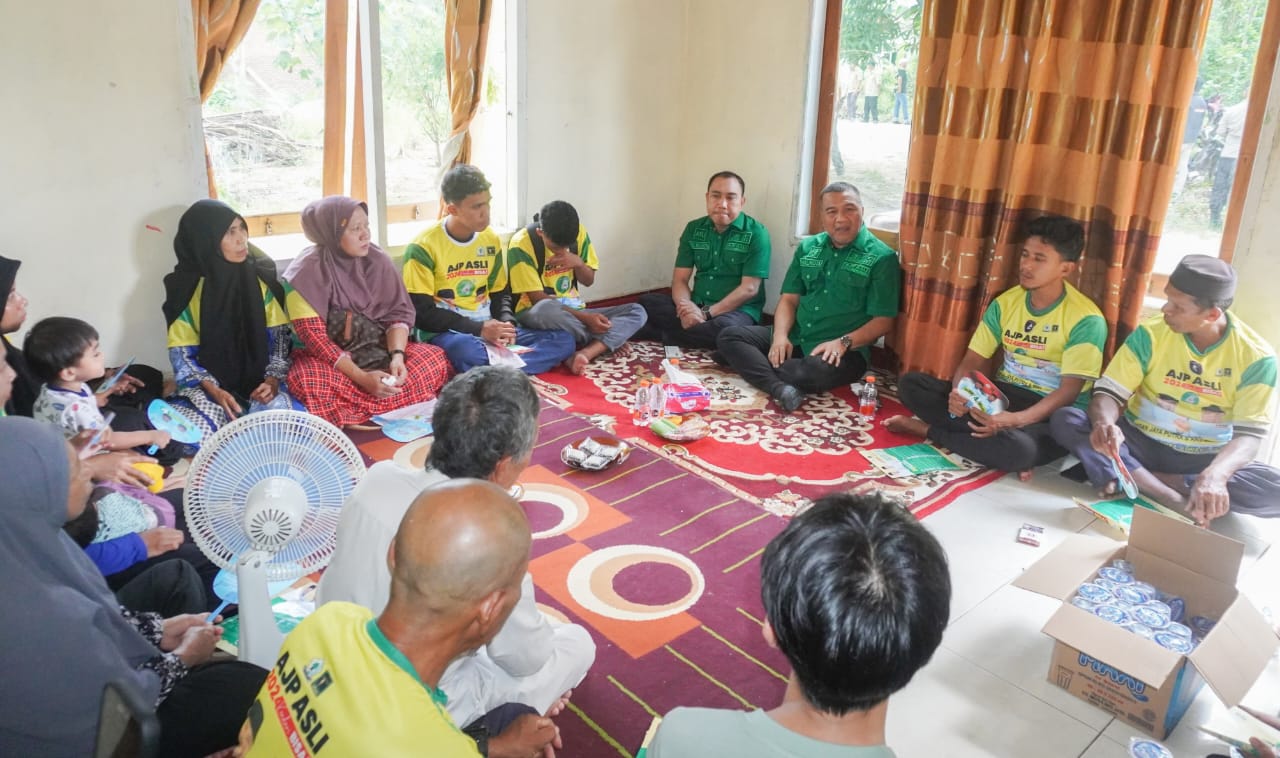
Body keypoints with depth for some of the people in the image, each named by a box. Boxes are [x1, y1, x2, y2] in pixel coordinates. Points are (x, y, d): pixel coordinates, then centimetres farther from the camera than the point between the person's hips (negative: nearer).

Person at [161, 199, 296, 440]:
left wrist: (273, 378, -15)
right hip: (209, 384, -1)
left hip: (258, 381, 1)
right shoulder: (188, 287, -6)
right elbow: (182, 353, -4)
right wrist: (213, 390, -19)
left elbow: (279, 334, 1)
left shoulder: (260, 276, -1)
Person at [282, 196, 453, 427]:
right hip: (329, 358, -4)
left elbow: (398, 312, -2)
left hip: (379, 348, 5)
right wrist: (361, 378, -27)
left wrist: (397, 355, -22)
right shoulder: (306, 272, -15)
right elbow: (314, 337, -18)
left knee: (435, 359, -20)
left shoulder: (376, 259, -3)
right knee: (305, 382, -37)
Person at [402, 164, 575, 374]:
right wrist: (478, 329, -18)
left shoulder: (491, 239, 9)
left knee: (563, 339, -12)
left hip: (490, 329, 7)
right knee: (470, 353, -44)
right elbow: (421, 313, -12)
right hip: (445, 331, -6)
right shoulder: (423, 247, -9)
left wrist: (506, 322, -5)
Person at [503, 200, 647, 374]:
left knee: (637, 312, -12)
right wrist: (585, 318, -26)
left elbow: (589, 280, 7)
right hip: (536, 314, -6)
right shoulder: (521, 244, -18)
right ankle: (601, 343, -16)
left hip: (573, 311, 6)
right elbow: (538, 299, -19)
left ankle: (583, 354, -34)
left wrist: (578, 263, -16)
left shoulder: (579, 233, -2)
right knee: (546, 309, -43)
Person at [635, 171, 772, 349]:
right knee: (647, 302, -15)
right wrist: (686, 307, -20)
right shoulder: (693, 229, 7)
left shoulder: (756, 233, -8)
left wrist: (706, 313, -21)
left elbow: (749, 288, -14)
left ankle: (661, 333, -19)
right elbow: (680, 279, 3)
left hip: (737, 310, -4)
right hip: (697, 306, 4)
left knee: (724, 329, -39)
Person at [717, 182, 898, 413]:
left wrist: (843, 342, -23)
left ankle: (759, 369, -13)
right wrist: (780, 336, -11)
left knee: (818, 370, -40)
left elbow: (883, 321, -8)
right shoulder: (808, 248, 11)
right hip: (794, 339, 6)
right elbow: (789, 299, 9)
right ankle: (780, 389, -34)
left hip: (843, 351, -5)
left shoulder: (881, 258, -5)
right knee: (729, 336, -12)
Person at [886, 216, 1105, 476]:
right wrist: (959, 392, -23)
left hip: (1049, 414, -5)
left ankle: (929, 429, -20)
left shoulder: (1086, 319, -12)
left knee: (1021, 448, -42)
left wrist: (1016, 420, -35)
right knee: (910, 384, -13)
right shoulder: (1006, 302, 4)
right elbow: (974, 360, 2)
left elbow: (1069, 391, -18)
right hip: (1000, 396, 5)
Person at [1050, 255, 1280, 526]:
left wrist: (1214, 475, -41)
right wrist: (1105, 422, -38)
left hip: (1202, 460, 0)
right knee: (1065, 419, -26)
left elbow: (1250, 434, -18)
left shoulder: (1257, 356, -12)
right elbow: (1108, 392, -12)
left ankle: (1131, 480, -24)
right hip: (1140, 444, 1)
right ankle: (1175, 502, -32)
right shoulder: (1151, 333, -9)